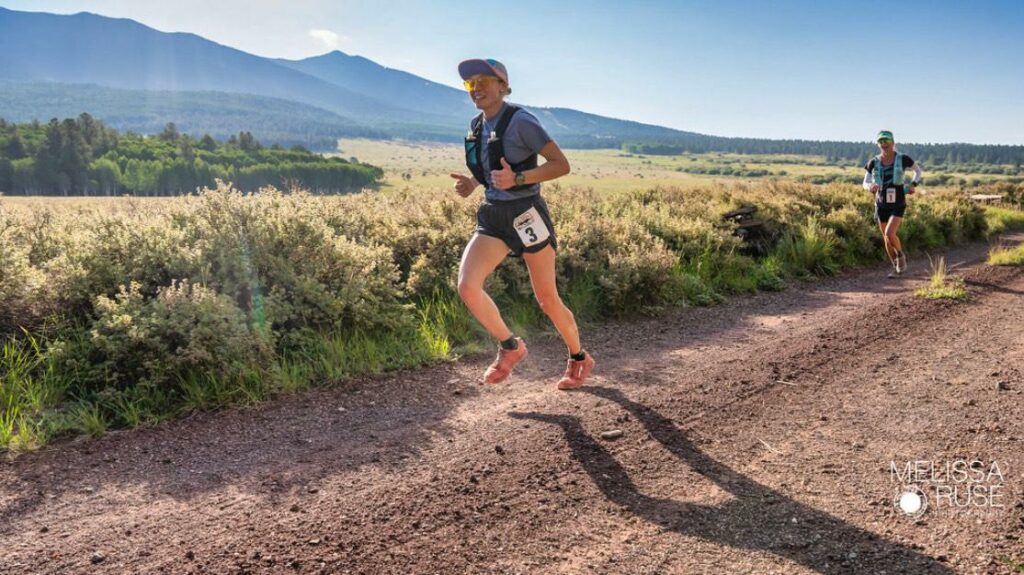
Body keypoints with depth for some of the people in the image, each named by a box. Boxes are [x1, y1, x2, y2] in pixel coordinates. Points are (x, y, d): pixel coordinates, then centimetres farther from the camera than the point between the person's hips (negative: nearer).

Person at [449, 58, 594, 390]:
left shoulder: (520, 121, -13)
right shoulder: (477, 126, 9)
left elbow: (561, 165, -15)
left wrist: (517, 179, -28)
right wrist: (472, 183, 5)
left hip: (526, 215, -6)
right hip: (493, 216, 6)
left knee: (547, 300, 5)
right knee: (467, 286, -15)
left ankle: (579, 359, 30)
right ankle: (510, 347, 7)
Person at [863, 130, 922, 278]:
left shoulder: (903, 159, -9)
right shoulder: (873, 163, -5)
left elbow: (918, 170, 8)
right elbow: (865, 183, 0)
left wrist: (913, 184, -8)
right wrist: (870, 187, -23)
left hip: (898, 205, -3)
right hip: (881, 205, 3)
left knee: (890, 234, -22)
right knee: (887, 239, 11)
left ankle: (901, 255, 10)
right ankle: (896, 267, 33)